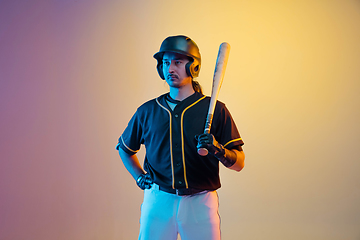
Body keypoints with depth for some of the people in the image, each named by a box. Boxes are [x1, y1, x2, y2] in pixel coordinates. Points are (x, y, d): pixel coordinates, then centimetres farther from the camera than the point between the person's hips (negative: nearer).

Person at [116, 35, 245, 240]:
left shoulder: (215, 109, 0)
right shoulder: (147, 110, 7)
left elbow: (239, 163, -2)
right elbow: (124, 147, 23)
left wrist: (218, 150, -21)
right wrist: (140, 177, 10)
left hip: (201, 202, -1)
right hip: (158, 201, 2)